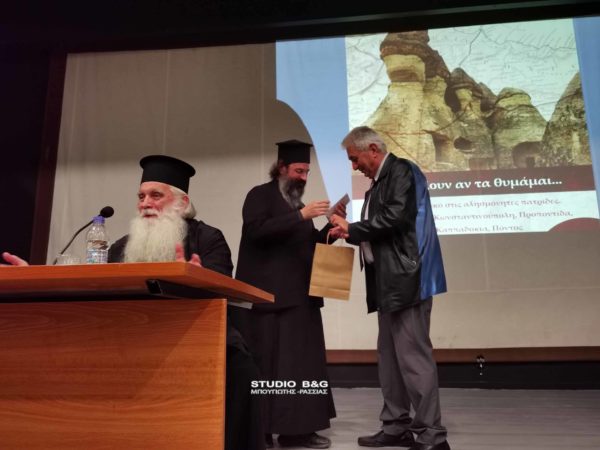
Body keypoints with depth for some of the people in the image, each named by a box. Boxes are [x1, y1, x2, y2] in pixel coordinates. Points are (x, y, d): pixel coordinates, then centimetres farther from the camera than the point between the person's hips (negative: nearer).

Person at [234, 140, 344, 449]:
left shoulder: (296, 203, 21)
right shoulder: (260, 195, -2)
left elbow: (310, 245, 19)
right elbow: (256, 229, -20)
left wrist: (333, 226, 2)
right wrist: (301, 215, -22)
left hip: (298, 296, 8)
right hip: (268, 295, -7)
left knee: (302, 364, 5)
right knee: (268, 363, -4)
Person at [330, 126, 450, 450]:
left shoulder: (401, 171, -6)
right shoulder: (379, 182, 20)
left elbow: (394, 218, -19)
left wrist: (352, 228, -8)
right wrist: (351, 234, 4)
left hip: (406, 277, -10)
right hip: (389, 280, 10)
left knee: (413, 355, -7)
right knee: (390, 355, 12)